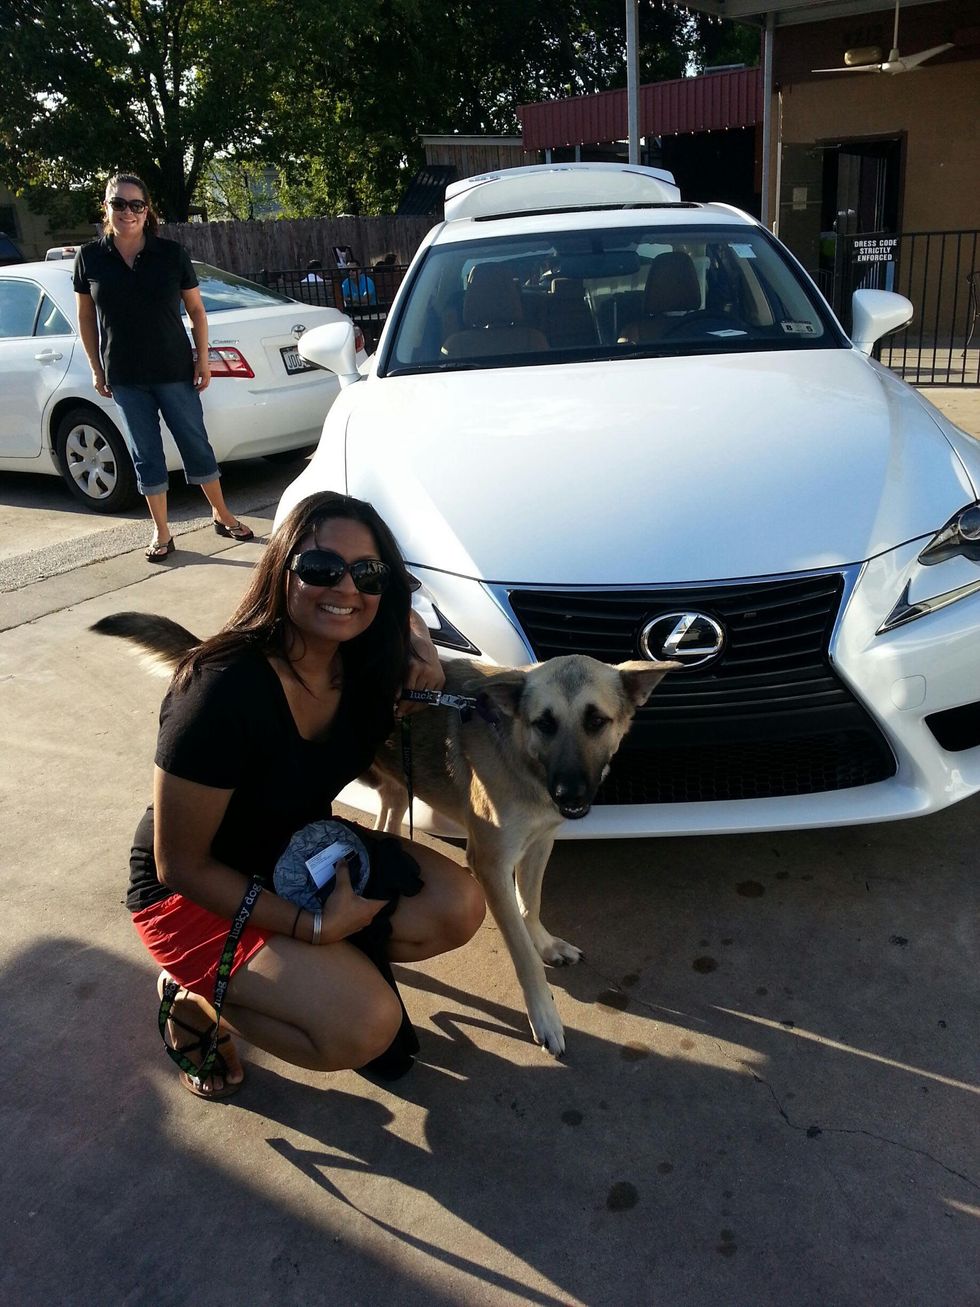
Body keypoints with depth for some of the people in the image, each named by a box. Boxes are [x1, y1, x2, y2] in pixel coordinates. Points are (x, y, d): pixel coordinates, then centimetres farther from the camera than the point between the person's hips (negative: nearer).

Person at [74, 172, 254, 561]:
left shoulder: (172, 254, -4)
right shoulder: (90, 258, -1)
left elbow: (196, 310, 2)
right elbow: (85, 318, 7)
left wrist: (203, 360, -3)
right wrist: (96, 369, 5)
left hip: (175, 371, -1)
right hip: (125, 378, 1)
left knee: (196, 445, 7)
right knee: (147, 455, 7)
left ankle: (222, 515, 24)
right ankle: (161, 533, 17)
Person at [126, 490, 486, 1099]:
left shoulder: (366, 662, -13)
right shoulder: (224, 690, -32)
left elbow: (403, 614, 14)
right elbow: (180, 864, -23)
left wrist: (425, 655, -10)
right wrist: (312, 925, -25)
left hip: (306, 849, 7)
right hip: (198, 891, -6)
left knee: (459, 907, -12)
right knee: (365, 1027, -23)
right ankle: (195, 999, 2)